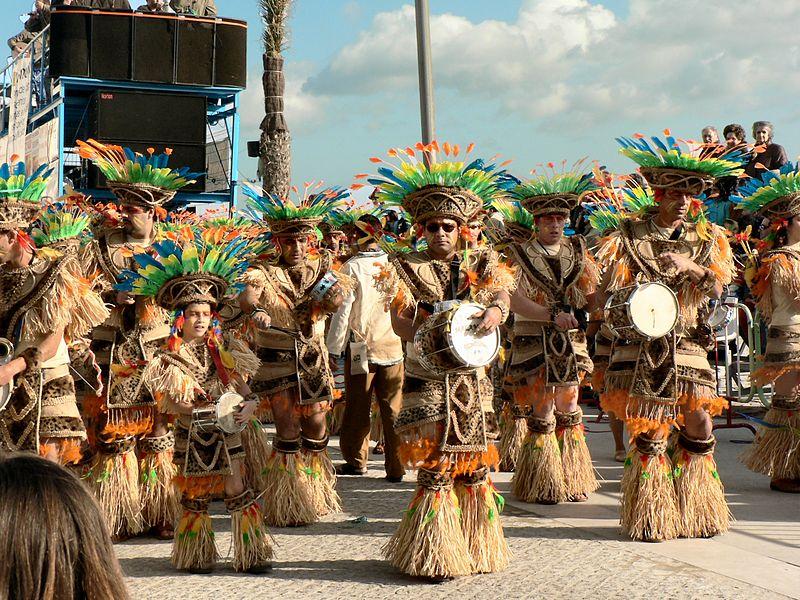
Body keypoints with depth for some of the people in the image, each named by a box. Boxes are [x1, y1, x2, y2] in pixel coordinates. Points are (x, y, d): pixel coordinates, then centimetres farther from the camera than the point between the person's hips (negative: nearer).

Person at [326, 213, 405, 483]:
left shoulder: (352, 268, -8)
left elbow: (343, 310, -7)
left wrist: (333, 347, -1)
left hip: (362, 345, -2)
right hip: (392, 344, 2)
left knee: (358, 407, 11)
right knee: (393, 408, 5)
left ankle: (356, 460, 22)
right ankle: (395, 467, 5)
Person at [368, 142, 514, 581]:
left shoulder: (479, 264, 13)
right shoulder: (407, 268, 5)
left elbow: (501, 293, -3)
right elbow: (399, 318, -4)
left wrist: (494, 312, -26)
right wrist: (424, 339, -24)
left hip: (472, 378, 3)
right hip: (428, 379, -3)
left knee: (475, 462, 9)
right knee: (436, 466, -8)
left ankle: (477, 548, 21)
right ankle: (436, 557, 0)